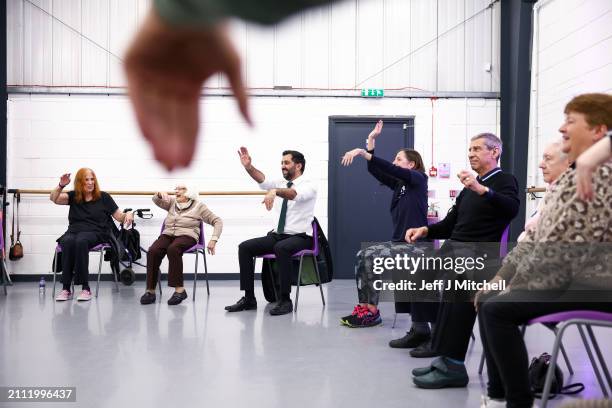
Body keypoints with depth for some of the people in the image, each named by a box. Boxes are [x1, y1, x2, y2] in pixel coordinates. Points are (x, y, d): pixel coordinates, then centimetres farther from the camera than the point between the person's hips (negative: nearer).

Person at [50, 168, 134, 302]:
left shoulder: (103, 197, 11)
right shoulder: (73, 196, 17)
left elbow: (119, 217, 11)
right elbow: (54, 198, 3)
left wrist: (128, 214, -12)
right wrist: (61, 186, -15)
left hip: (95, 233, -2)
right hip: (73, 231, 2)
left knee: (81, 241, -38)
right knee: (67, 241, -35)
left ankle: (86, 288, -35)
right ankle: (66, 289, -31)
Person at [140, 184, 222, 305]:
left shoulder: (199, 206, 8)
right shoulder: (172, 203, 21)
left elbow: (217, 221, 3)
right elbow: (156, 200, 7)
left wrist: (213, 240, -11)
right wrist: (159, 195, -17)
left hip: (187, 235, -4)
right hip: (168, 234, 4)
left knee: (172, 249, -38)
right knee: (153, 251, -29)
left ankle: (179, 289, -36)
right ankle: (150, 290, -25)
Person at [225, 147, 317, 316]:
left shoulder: (308, 186, -7)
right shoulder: (281, 184, 13)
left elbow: (294, 194, -30)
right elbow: (263, 181, -7)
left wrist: (274, 191, -49)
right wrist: (248, 166, -24)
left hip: (300, 237, -7)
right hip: (277, 235, 7)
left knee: (281, 248, -38)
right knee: (245, 247, -12)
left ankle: (285, 300, -28)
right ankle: (249, 298, -7)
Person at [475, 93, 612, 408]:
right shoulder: (571, 175, 14)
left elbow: (560, 247, -23)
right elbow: (537, 236, 14)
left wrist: (514, 285, -14)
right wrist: (501, 276, 6)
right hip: (568, 278, 10)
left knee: (496, 309, -20)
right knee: (488, 300, 8)